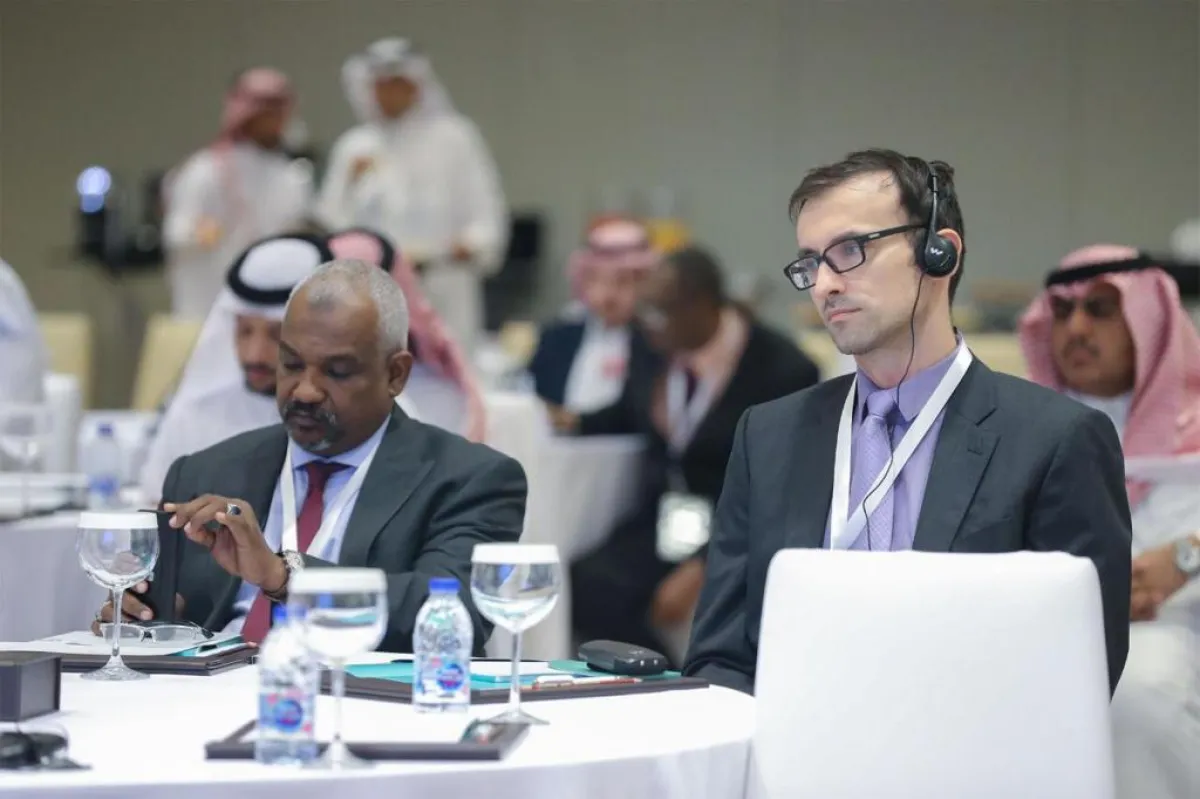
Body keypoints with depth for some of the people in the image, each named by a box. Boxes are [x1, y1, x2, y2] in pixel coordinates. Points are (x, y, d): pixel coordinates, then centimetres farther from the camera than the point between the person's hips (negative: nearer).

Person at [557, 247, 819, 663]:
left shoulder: (781, 370, -11)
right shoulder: (652, 351, 6)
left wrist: (701, 570, -24)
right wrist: (576, 422, 6)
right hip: (655, 531, 5)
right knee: (587, 588, -25)